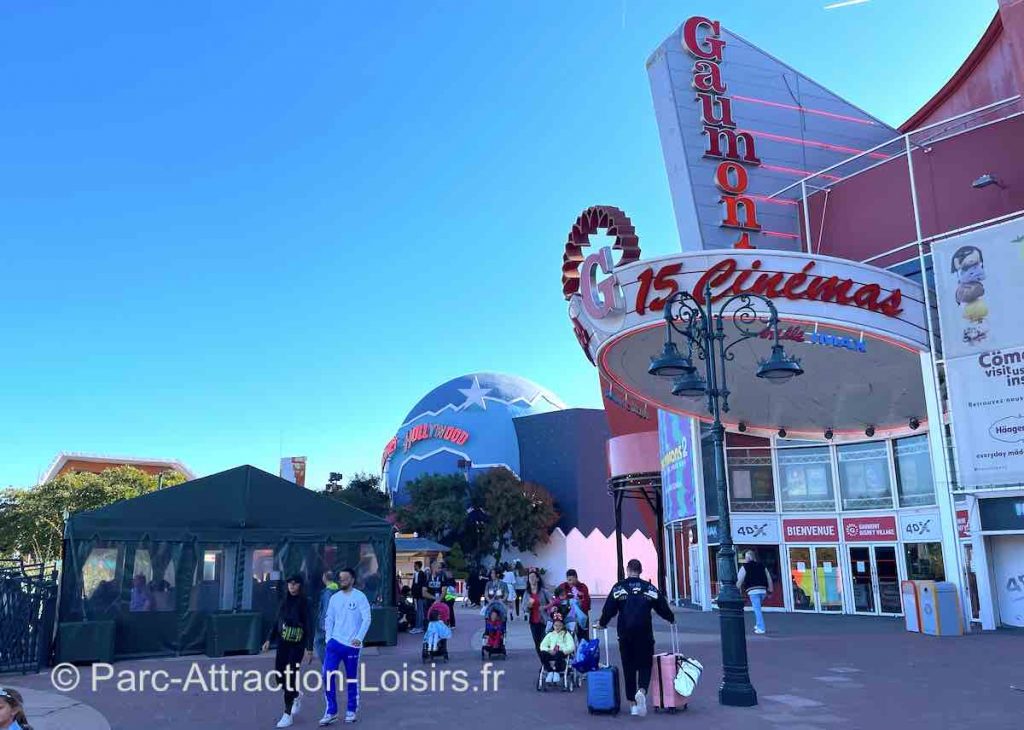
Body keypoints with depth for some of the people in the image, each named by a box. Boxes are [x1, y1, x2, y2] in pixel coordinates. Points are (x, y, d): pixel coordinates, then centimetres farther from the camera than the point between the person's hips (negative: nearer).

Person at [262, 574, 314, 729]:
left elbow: (309, 626, -11)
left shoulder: (304, 603, -9)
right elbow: (277, 622, 15)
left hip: (297, 645, -6)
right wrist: (269, 639, 7)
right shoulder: (284, 601, 7)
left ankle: (288, 714, 2)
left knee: (290, 676, -7)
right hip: (282, 643, 6)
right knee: (280, 675, 7)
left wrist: (309, 649, -15)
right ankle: (295, 696, 36)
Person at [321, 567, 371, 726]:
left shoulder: (359, 597, -5)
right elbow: (329, 619, 13)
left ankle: (351, 711, 22)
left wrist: (359, 638, -18)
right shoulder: (335, 598, 8)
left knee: (352, 678, 7)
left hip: (351, 644, -3)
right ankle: (331, 711, 3)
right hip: (335, 642, 3)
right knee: (328, 675, -7)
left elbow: (366, 619, -9)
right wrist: (328, 638, 2)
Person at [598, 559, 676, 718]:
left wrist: (602, 623, 17)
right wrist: (671, 618, 30)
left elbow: (609, 609, 0)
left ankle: (633, 703, 12)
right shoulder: (649, 588, 5)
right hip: (645, 633, 0)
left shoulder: (618, 587, 1)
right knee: (645, 664, 7)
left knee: (628, 667, 10)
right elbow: (662, 607, 11)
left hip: (625, 634, 0)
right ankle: (642, 690, -20)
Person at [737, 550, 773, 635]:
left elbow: (740, 580, -4)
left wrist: (737, 589, 5)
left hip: (753, 590, -6)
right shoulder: (762, 566, 15)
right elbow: (769, 578, 16)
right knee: (758, 608, 22)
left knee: (757, 609, -5)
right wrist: (770, 588, 23)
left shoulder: (745, 567, 0)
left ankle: (761, 628, -7)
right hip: (763, 590, 6)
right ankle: (758, 624, 23)